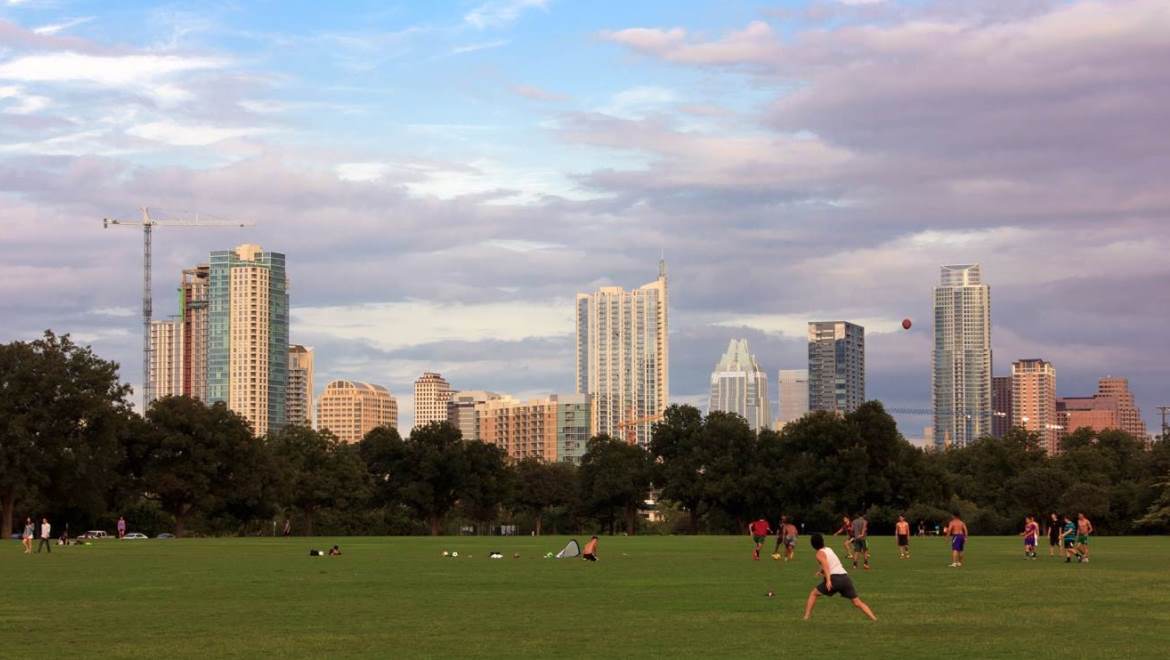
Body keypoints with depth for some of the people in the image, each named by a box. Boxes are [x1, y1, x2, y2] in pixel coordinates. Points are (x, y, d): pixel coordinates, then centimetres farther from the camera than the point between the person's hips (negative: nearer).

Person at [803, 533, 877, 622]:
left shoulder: (820, 553, 3)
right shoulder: (829, 549, 24)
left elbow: (825, 565, -16)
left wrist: (828, 580, -27)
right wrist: (822, 571, 49)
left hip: (834, 578, -6)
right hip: (845, 577, 6)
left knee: (813, 594, 12)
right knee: (857, 602, 10)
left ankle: (806, 617, 1)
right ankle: (874, 619, -2)